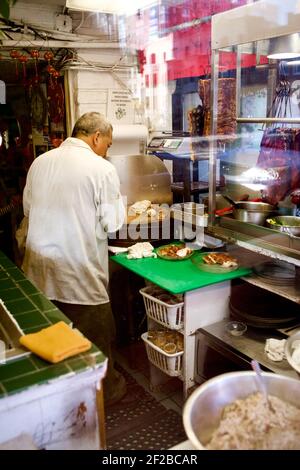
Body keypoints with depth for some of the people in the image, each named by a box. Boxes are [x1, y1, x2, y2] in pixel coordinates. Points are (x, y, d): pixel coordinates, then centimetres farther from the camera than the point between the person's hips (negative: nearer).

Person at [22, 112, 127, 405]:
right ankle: (105, 390, 34)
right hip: (81, 271, -5)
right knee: (95, 335, 14)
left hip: (40, 268, 6)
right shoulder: (102, 169, -14)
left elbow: (28, 208, 11)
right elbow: (112, 223, -11)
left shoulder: (40, 162, 3)